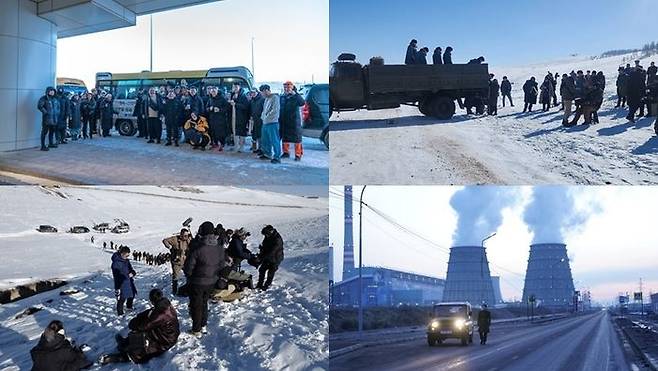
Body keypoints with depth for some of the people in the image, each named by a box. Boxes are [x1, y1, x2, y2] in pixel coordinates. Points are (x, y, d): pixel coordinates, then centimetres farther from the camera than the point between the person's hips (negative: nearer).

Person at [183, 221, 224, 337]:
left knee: (196, 305, 10)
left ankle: (196, 330, 18)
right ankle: (203, 326, 34)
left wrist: (188, 276, 3)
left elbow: (188, 267, -17)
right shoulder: (219, 249, -7)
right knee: (204, 302, 24)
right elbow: (221, 265, 5)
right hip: (211, 281, 5)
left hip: (197, 283, -5)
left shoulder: (197, 249, -25)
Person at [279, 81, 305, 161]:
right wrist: (279, 119, 12)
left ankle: (298, 154, 1)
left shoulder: (295, 97, -7)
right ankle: (286, 152, 24)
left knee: (296, 138, -4)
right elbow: (280, 109, 18)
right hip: (284, 121, 6)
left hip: (294, 120, -6)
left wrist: (295, 94, -31)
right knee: (285, 137, 12)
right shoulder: (282, 97, 12)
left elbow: (302, 103, -27)